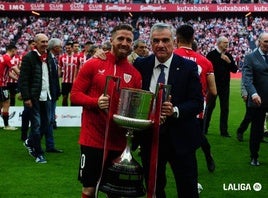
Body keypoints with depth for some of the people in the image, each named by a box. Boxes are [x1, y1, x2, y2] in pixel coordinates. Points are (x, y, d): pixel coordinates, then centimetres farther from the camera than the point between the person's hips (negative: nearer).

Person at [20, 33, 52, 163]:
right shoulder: (29, 58, -9)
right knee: (36, 125, 0)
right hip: (34, 98, -6)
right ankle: (39, 154, 12)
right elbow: (23, 80, -12)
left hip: (46, 97, 6)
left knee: (46, 124, 10)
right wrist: (26, 98, -16)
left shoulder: (47, 57, 11)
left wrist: (52, 93, 9)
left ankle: (30, 142, 33)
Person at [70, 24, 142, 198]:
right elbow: (75, 95, -3)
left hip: (119, 142, 3)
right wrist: (96, 102, -20)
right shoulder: (93, 65, -3)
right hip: (92, 139, -2)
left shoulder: (135, 74, 4)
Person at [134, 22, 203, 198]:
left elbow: (197, 103, -8)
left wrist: (175, 111, -25)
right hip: (149, 137, 3)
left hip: (180, 138, -3)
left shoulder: (188, 67, -5)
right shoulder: (141, 65, 3)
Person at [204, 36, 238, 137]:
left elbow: (235, 69, 5)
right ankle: (204, 129, 15)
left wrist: (229, 61, -10)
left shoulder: (229, 56, 9)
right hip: (213, 85, -4)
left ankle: (224, 131, 8)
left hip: (225, 86, 4)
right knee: (209, 106, 5)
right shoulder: (211, 54, -5)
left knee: (225, 108, 4)